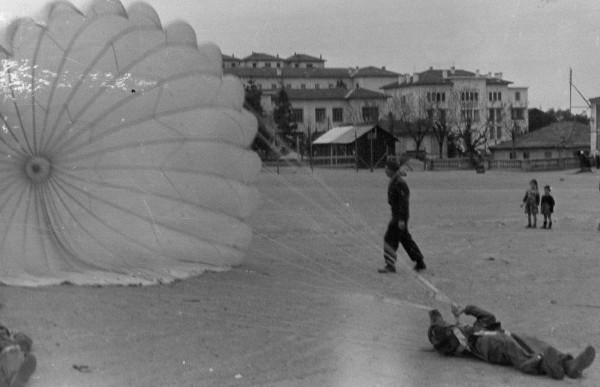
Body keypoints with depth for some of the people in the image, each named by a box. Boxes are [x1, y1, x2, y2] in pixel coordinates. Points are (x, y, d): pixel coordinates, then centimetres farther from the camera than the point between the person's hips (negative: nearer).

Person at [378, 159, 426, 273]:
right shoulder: (393, 181, 12)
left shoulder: (399, 183, -19)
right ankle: (420, 263, 19)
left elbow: (403, 201, -22)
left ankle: (390, 265, -3)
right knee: (405, 239, 14)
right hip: (396, 215, 10)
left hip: (400, 216, -10)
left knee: (390, 239, -7)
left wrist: (401, 219, -24)